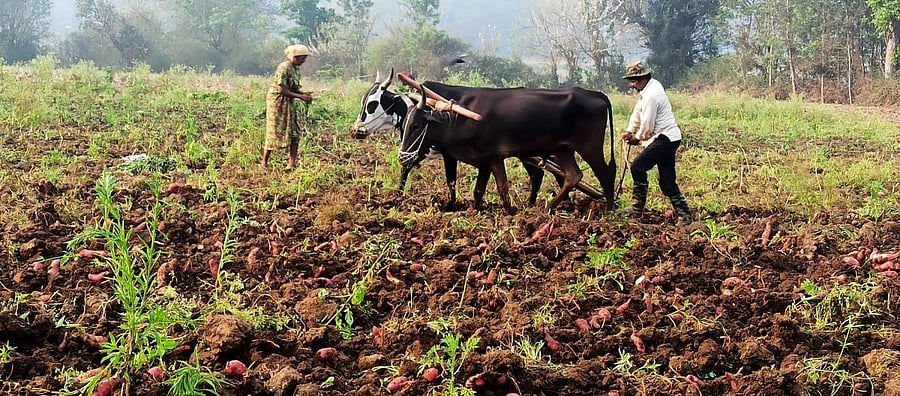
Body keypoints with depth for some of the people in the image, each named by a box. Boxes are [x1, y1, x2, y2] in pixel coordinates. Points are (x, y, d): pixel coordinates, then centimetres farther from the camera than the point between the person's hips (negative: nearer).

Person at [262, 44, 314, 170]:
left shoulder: (296, 69, 8)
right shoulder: (284, 68, -19)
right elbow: (282, 90, -22)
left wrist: (304, 94, -5)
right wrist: (300, 97, -22)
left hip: (289, 103, 9)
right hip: (277, 102, -8)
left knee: (295, 132, 2)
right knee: (275, 133, -3)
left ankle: (292, 164, 4)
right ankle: (264, 164, 7)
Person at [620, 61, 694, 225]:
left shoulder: (651, 95, -18)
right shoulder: (652, 86, 13)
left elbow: (647, 125, -16)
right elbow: (638, 110, 19)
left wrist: (637, 138, 2)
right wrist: (629, 131, 12)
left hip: (664, 138, -11)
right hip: (670, 138, 11)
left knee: (638, 166, -13)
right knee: (667, 183, 9)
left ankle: (637, 208, -7)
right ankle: (685, 216, 8)